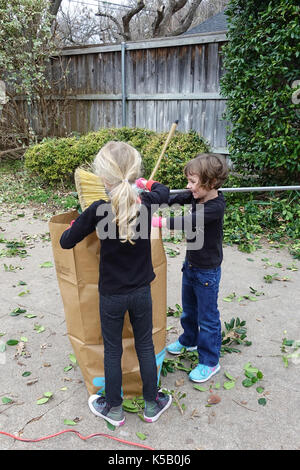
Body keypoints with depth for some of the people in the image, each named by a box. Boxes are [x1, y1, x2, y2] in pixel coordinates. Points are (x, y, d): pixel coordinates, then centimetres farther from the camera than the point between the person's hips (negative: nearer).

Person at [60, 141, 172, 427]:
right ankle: (152, 404, 36)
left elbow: (66, 242, -10)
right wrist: (146, 183, 30)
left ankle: (114, 409, 36)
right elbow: (163, 192, 12)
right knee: (145, 346, 19)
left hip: (111, 295, -2)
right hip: (141, 292, 2)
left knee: (112, 351, 17)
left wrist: (77, 224, 9)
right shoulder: (146, 203, -13)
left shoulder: (98, 210, -22)